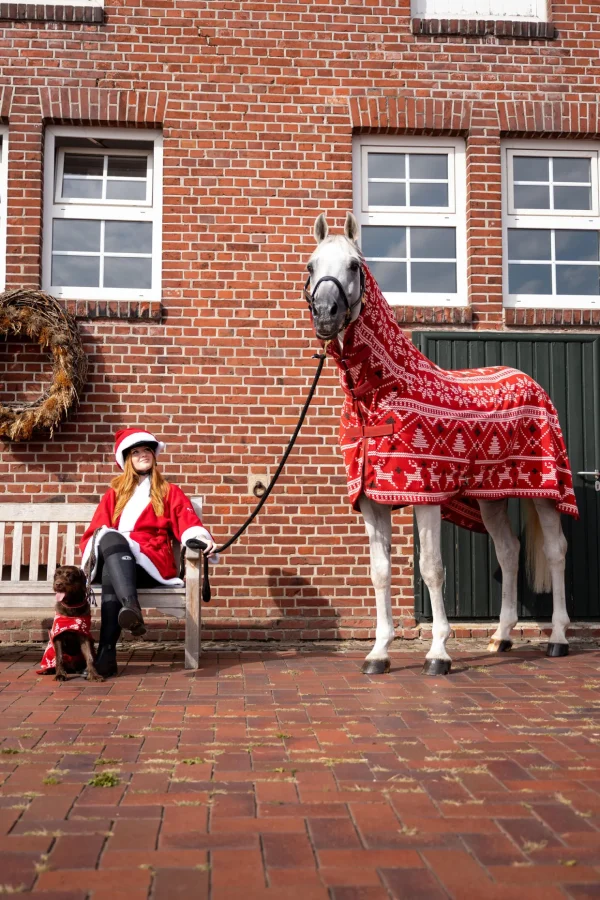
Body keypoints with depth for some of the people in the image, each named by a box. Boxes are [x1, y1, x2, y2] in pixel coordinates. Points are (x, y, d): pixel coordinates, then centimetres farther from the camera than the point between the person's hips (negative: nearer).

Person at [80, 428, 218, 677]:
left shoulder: (170, 492, 21)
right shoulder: (114, 493, 26)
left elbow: (188, 524, 6)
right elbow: (95, 531, 17)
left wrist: (201, 541, -19)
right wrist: (92, 554, -7)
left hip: (152, 564, -1)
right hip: (114, 558, 2)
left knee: (112, 572, -37)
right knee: (110, 538, -37)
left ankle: (107, 650, -50)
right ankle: (132, 608, -60)